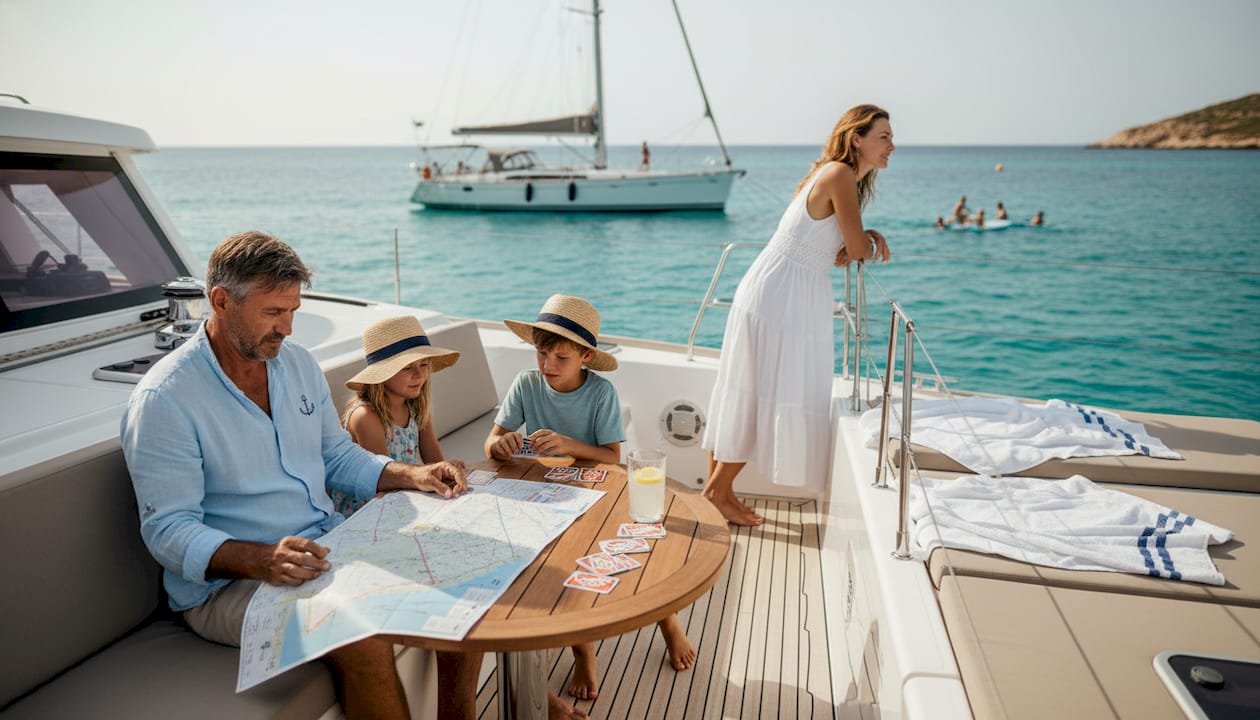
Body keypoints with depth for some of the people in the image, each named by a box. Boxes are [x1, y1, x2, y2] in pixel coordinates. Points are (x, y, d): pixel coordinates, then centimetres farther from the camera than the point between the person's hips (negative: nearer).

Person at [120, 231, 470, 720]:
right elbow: (168, 530, -17)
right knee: (365, 641, -31)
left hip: (327, 547, 7)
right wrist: (262, 560, -34)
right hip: (227, 581, -6)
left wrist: (409, 475, -3)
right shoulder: (164, 399, -14)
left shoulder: (298, 363, 7)